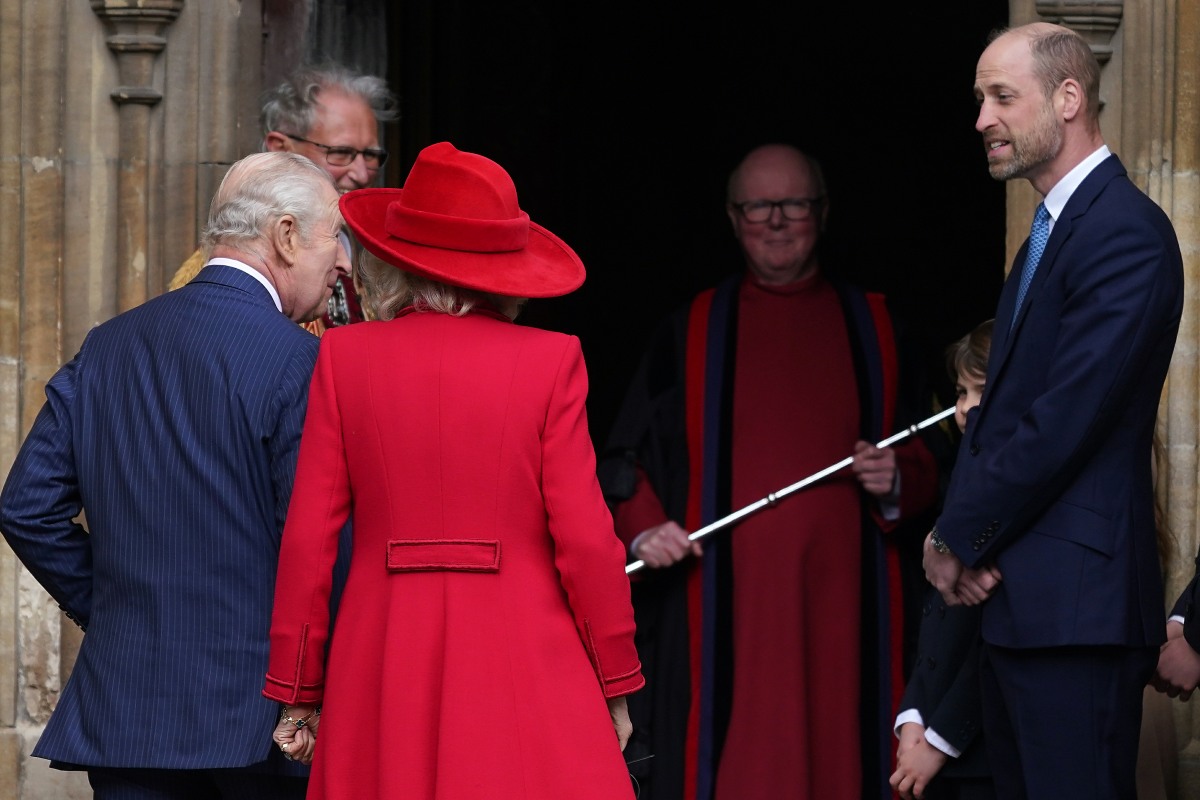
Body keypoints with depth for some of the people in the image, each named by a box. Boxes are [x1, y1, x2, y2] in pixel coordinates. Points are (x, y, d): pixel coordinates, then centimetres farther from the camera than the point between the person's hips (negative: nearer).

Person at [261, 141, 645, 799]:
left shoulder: (345, 356, 3)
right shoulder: (550, 360, -1)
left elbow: (308, 539, 2)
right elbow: (584, 539, -4)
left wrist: (299, 693, 10)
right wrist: (615, 685, 7)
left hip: (382, 660, 2)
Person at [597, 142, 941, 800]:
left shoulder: (871, 327, 13)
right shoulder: (693, 332, 10)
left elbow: (926, 462, 14)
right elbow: (626, 457, 8)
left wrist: (896, 483, -7)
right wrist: (644, 530, -9)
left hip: (843, 597, 1)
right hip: (726, 598, -1)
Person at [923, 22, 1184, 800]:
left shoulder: (1127, 232, -13)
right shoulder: (1050, 233, 20)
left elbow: (1066, 418, -19)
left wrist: (961, 539, -10)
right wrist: (957, 533, 0)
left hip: (1075, 608, -10)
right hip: (1015, 598, 10)